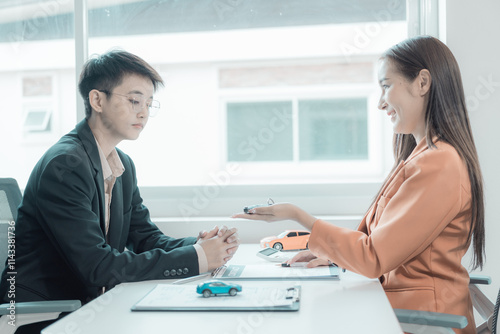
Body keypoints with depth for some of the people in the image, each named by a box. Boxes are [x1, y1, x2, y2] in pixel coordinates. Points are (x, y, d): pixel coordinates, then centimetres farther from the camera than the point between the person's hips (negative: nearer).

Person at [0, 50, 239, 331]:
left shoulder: (124, 165, 9)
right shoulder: (64, 165, -19)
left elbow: (146, 237, 7)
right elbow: (97, 266, -24)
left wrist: (197, 244, -13)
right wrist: (194, 258, -22)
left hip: (90, 305, 8)